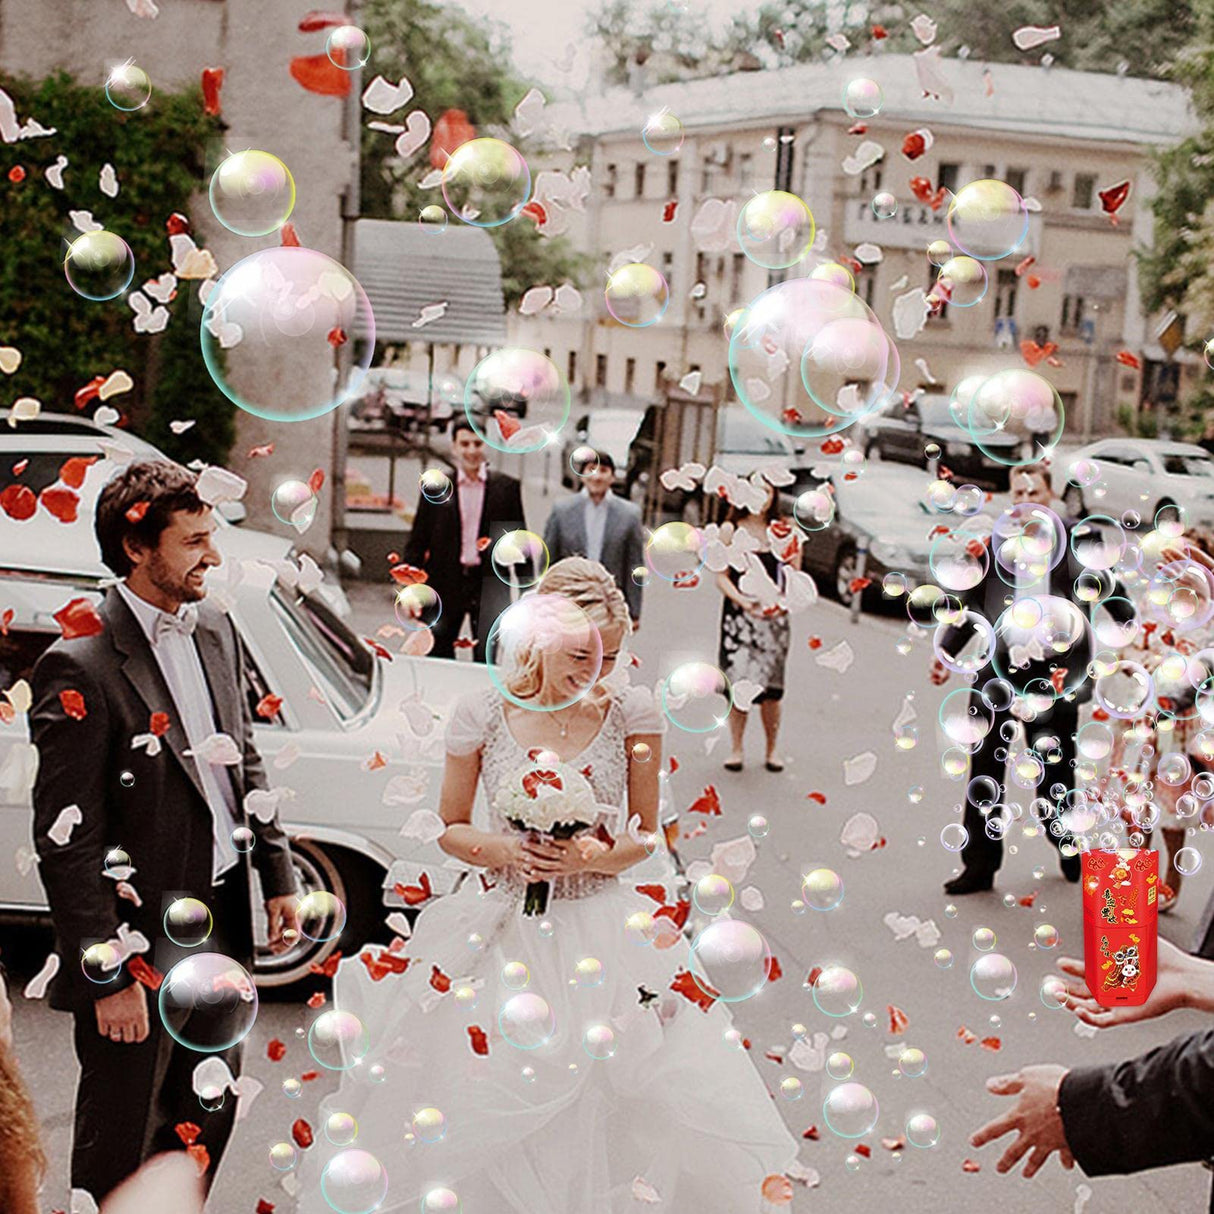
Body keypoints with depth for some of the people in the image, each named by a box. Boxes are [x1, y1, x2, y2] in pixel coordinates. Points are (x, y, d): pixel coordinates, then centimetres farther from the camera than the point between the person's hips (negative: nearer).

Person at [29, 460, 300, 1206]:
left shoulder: (215, 629, 3)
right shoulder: (81, 666, -20)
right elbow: (66, 838, -20)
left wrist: (278, 877, 10)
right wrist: (109, 977, -19)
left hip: (222, 920, 7)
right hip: (139, 942, -7)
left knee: (209, 1117, 22)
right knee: (121, 1143, 10)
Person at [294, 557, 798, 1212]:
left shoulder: (632, 711, -4)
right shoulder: (482, 713, -5)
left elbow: (645, 836, 5)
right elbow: (450, 829, 6)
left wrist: (596, 857, -15)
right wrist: (506, 849, -14)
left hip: (603, 933, 0)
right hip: (501, 929, 0)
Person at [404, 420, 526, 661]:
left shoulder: (506, 487, 4)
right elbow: (417, 540, 5)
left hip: (489, 584, 0)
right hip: (445, 585, 1)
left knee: (487, 659, 2)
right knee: (437, 657, 3)